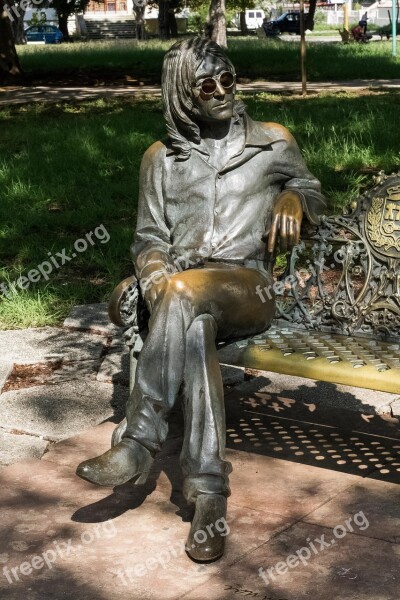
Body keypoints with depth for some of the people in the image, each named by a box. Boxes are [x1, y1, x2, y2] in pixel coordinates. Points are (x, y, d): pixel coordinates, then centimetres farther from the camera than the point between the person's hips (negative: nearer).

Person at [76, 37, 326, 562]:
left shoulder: (273, 141, 15)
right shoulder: (161, 157, 17)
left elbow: (315, 194, 25)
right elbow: (149, 238, 15)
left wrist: (292, 197, -1)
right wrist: (154, 275, -10)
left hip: (249, 289, -1)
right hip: (184, 295, 2)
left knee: (184, 291, -38)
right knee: (194, 329, -38)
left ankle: (141, 445, -36)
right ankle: (209, 492, -41)